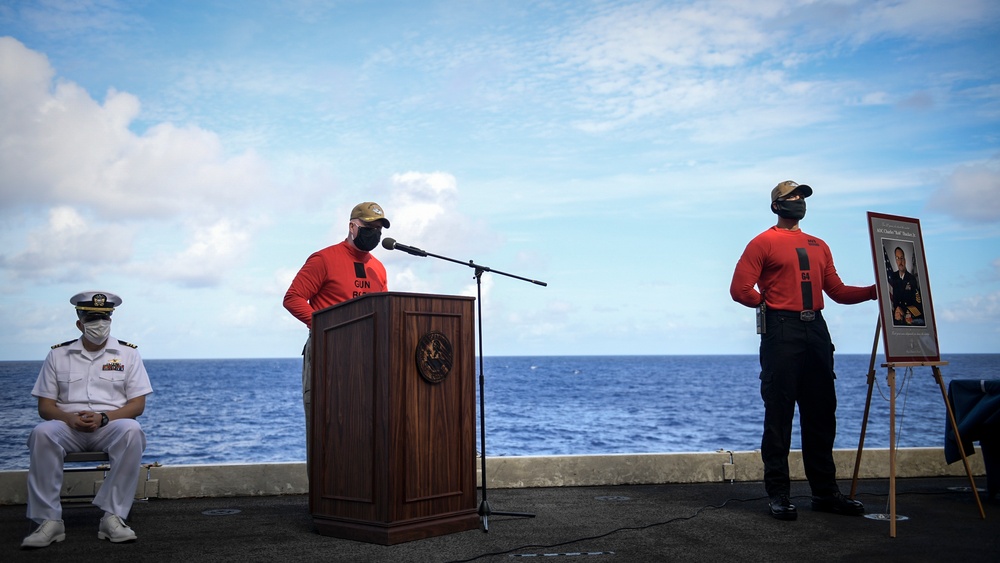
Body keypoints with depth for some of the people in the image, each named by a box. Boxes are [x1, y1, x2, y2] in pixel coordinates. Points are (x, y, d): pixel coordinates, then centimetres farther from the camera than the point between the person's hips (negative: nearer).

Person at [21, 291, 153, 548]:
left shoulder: (127, 353, 8)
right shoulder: (58, 354, 12)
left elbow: (137, 404, 3)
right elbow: (44, 406, 8)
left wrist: (103, 418, -16)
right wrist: (69, 418, -15)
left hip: (111, 426, -1)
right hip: (68, 427, 1)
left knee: (131, 430, -36)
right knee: (42, 433, -33)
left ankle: (113, 517, -32)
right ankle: (49, 521, -28)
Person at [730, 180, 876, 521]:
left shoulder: (818, 246, 20)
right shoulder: (764, 243, 1)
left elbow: (837, 290, 16)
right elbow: (740, 290, -6)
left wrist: (874, 291, 5)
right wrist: (772, 303, 1)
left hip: (816, 331, 6)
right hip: (781, 332, -6)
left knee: (821, 414, 10)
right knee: (779, 415, -4)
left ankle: (825, 492, 19)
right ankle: (778, 495, 3)